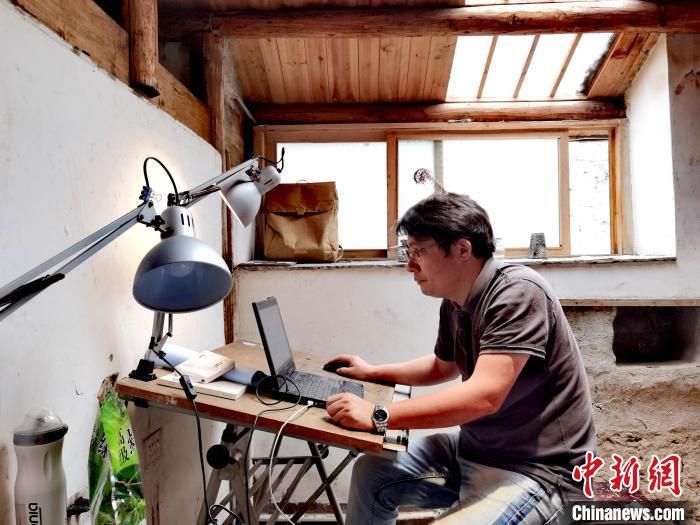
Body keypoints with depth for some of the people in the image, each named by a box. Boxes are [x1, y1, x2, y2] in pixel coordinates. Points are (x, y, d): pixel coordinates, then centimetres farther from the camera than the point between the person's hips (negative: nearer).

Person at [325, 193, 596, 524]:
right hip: (475, 448, 8)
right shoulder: (454, 302, 2)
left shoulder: (517, 292, -23)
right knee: (370, 472, 9)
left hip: (537, 469, -8)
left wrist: (378, 416, -31)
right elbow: (443, 367, 21)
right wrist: (373, 373, 18)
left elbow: (484, 395, -32)